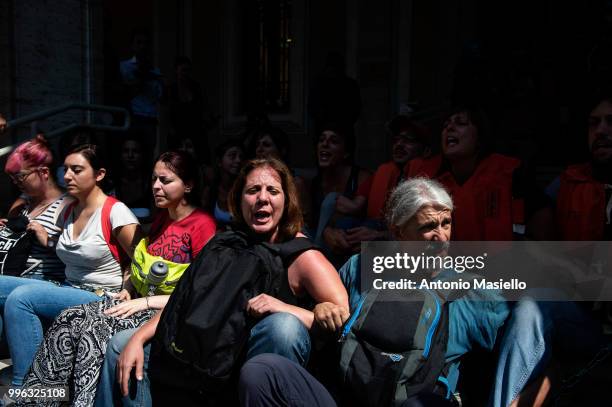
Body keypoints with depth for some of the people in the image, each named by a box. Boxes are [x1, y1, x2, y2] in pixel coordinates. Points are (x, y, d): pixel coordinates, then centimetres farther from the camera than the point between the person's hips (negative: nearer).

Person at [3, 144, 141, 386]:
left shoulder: (115, 212, -13)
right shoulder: (68, 211, 11)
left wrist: (122, 293, -18)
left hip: (101, 300, -7)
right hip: (68, 291, 8)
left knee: (20, 298, -22)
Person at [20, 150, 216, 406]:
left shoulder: (202, 224, -11)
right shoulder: (161, 217, 15)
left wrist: (146, 302, -18)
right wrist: (128, 289, 6)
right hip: (140, 301, 8)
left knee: (98, 329, -28)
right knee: (69, 319, -13)